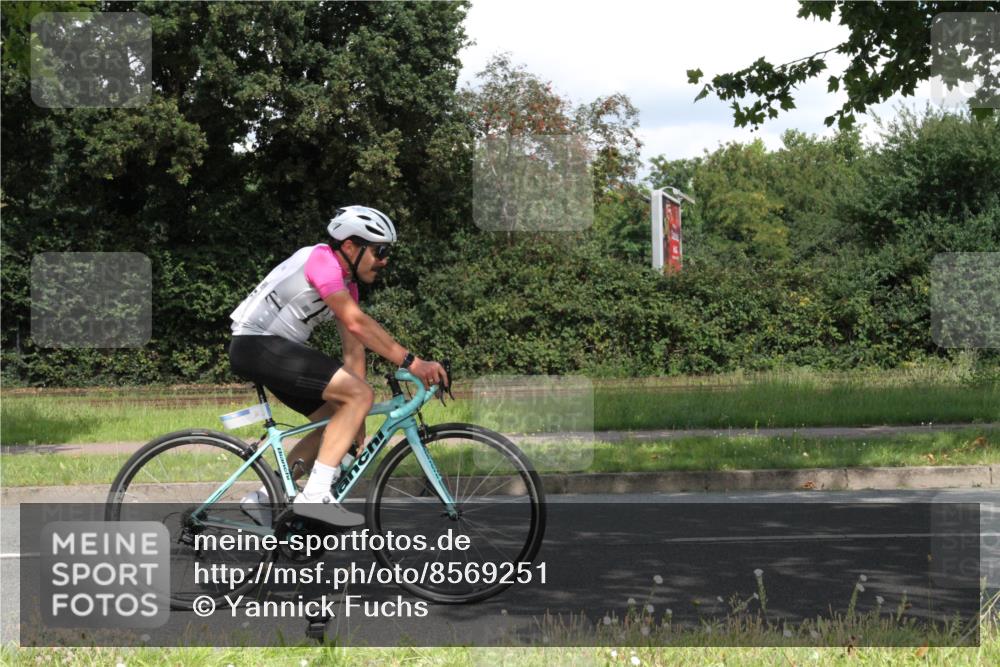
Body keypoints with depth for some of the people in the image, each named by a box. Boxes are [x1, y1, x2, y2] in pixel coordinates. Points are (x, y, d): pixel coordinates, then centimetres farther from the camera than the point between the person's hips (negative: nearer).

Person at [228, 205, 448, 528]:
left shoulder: (346, 285, 14)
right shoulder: (321, 259, -15)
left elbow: (354, 350, 11)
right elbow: (357, 323, -25)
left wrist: (355, 419, 7)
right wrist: (410, 362, -27)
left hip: (276, 350, 10)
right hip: (256, 345, -10)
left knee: (337, 420, 10)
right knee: (361, 393, -18)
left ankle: (264, 498, 14)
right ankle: (315, 496, -21)